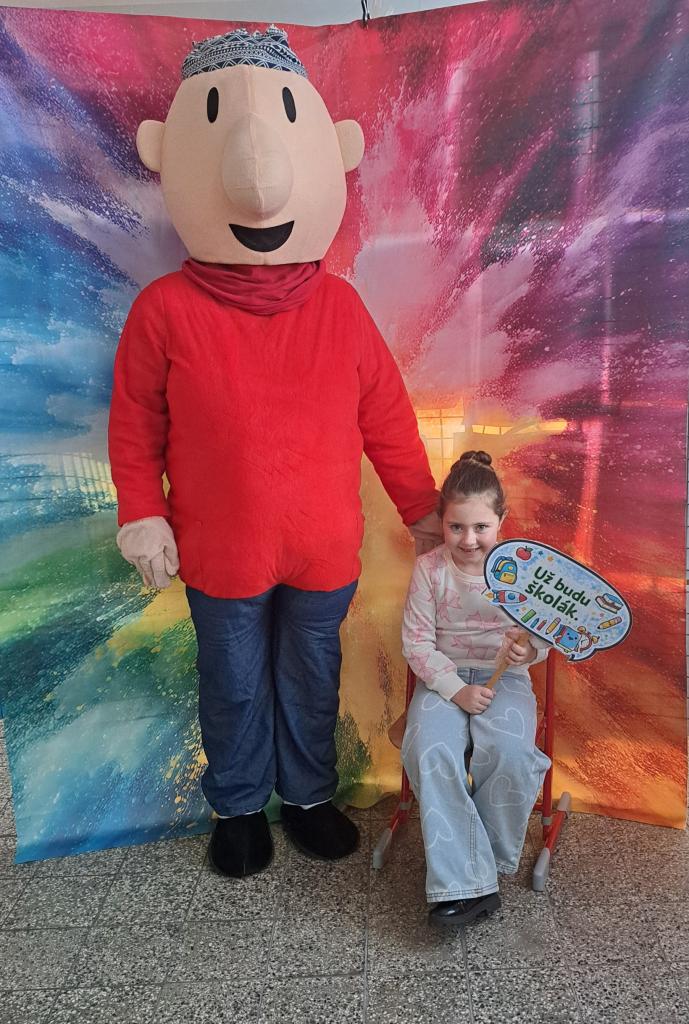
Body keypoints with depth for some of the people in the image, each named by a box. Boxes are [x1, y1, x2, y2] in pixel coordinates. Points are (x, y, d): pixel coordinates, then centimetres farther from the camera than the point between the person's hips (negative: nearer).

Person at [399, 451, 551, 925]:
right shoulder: (429, 569, -5)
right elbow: (416, 642, -4)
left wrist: (528, 649, -22)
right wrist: (456, 689, -15)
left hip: (505, 678, 0)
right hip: (444, 679, 0)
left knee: (507, 752, -28)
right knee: (430, 751, -27)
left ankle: (494, 861, 2)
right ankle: (466, 882, -14)